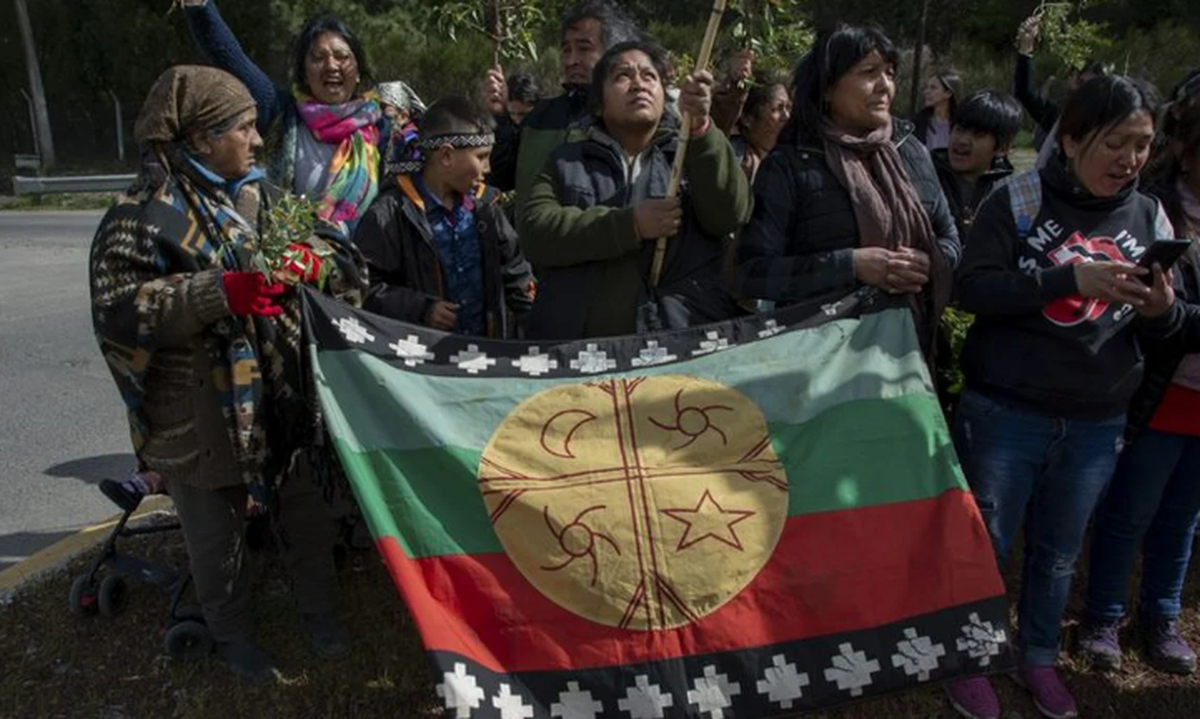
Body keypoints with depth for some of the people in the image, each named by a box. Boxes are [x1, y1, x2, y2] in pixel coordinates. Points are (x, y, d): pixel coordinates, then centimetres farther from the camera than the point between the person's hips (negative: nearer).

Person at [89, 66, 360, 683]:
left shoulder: (258, 195, 5)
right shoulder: (143, 216, -12)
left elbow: (334, 253, 7)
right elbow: (117, 309, -19)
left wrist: (313, 259, -17)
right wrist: (219, 292, -29)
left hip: (281, 393, 5)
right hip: (199, 414, -4)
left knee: (304, 510, 16)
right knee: (217, 533, 14)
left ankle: (320, 609, 39)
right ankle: (233, 634, 37)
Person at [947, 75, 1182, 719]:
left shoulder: (1149, 218, 4)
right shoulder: (1019, 199, -9)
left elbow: (1162, 326, 8)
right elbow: (972, 288, -17)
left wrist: (1161, 309, -15)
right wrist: (1073, 278, -26)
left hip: (1096, 425, 4)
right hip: (1004, 414, -4)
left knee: (1058, 553, 19)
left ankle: (1038, 658, 41)